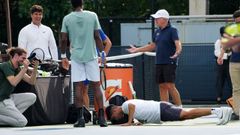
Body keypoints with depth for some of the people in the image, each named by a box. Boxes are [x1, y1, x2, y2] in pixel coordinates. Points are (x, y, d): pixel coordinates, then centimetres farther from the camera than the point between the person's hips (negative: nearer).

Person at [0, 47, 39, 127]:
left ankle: (12, 114, -3)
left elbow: (31, 81, 10)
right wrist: (25, 68, -24)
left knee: (32, 97, 4)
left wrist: (35, 68, -5)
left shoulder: (17, 69, 13)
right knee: (22, 122, -16)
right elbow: (13, 82, -26)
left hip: (8, 97, 10)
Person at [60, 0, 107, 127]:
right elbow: (97, 37, -2)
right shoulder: (92, 16, -1)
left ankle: (81, 117, -5)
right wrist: (102, 53, 6)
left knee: (78, 86, 2)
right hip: (91, 55, 0)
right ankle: (101, 117, 0)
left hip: (76, 57, 0)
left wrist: (63, 55, 12)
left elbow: (64, 39, 0)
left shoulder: (67, 19, -1)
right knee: (96, 85, 4)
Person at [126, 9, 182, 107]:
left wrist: (177, 52, -40)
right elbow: (152, 46, 26)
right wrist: (137, 50, 29)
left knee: (170, 86, -14)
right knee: (162, 86, 6)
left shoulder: (172, 30, -7)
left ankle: (179, 107, -9)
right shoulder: (157, 32, 15)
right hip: (159, 63, 7)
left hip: (169, 63, -7)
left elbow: (178, 44, -19)